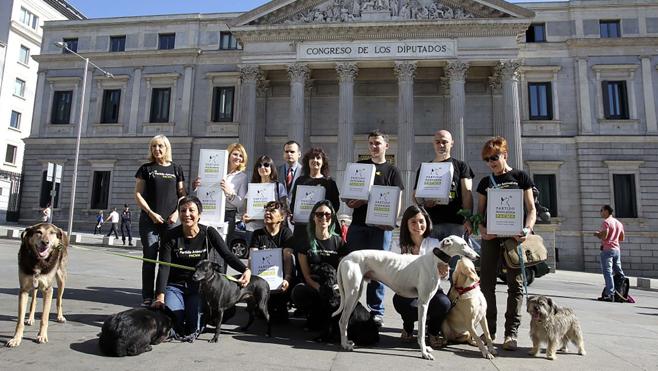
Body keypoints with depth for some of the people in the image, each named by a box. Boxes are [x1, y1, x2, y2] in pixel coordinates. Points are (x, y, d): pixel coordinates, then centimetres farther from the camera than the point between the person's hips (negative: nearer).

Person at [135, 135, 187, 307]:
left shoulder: (176, 169, 11)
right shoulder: (146, 168, 7)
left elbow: (182, 194, 10)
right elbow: (138, 194, 3)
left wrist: (177, 212, -5)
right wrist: (151, 213, -9)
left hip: (171, 220, 1)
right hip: (149, 219, -1)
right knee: (149, 258, 0)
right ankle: (147, 297, 7)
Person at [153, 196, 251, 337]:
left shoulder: (209, 233, -6)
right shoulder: (171, 236, -7)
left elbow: (227, 255, -16)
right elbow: (164, 267, -13)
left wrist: (245, 270, -35)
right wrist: (160, 296, -26)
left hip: (200, 285, 0)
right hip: (175, 285, 0)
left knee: (193, 327, -17)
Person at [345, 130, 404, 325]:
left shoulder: (392, 171, 9)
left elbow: (397, 201, 1)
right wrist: (352, 201, -6)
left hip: (381, 226, -2)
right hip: (358, 225, 2)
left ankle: (377, 311, 12)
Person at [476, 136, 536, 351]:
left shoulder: (520, 177, 6)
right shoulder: (485, 182, 14)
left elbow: (531, 209, 1)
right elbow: (480, 212, 12)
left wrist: (527, 230, -16)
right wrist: (482, 230, -7)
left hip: (514, 236, -3)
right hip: (491, 237, 3)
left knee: (515, 283, -2)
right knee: (486, 283, 3)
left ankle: (511, 333, 5)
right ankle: (489, 330, 14)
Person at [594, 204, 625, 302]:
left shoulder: (606, 222, -10)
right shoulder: (619, 223, 16)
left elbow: (604, 236, -19)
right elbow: (621, 238, 19)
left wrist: (597, 234, 0)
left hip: (607, 249, -8)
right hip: (616, 249, 8)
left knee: (607, 272, -8)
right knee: (619, 272, 15)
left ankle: (610, 295, -11)